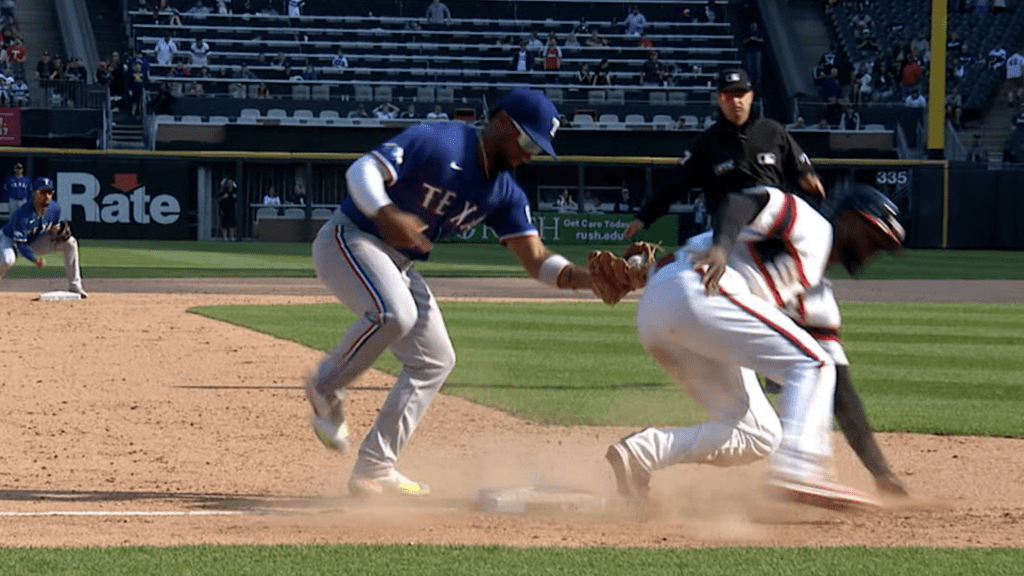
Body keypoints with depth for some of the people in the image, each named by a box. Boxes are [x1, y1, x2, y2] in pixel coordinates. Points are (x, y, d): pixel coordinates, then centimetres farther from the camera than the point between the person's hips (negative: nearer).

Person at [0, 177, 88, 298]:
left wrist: (58, 230, -20)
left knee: (70, 242, -9)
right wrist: (35, 260, -44)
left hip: (35, 241, 6)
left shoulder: (55, 208, -15)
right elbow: (20, 244, -31)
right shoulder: (22, 215, -34)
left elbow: (54, 227, 5)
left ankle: (74, 287, -3)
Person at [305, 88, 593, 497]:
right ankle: (327, 388, -9)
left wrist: (590, 278, -21)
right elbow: (363, 169, -28)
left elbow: (536, 260, -3)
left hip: (398, 264, 9)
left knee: (434, 360, 4)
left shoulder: (504, 195, 4)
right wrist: (387, 214, -48)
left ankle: (374, 470, 6)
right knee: (393, 313, -34)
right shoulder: (437, 143, -19)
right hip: (349, 240, -9)